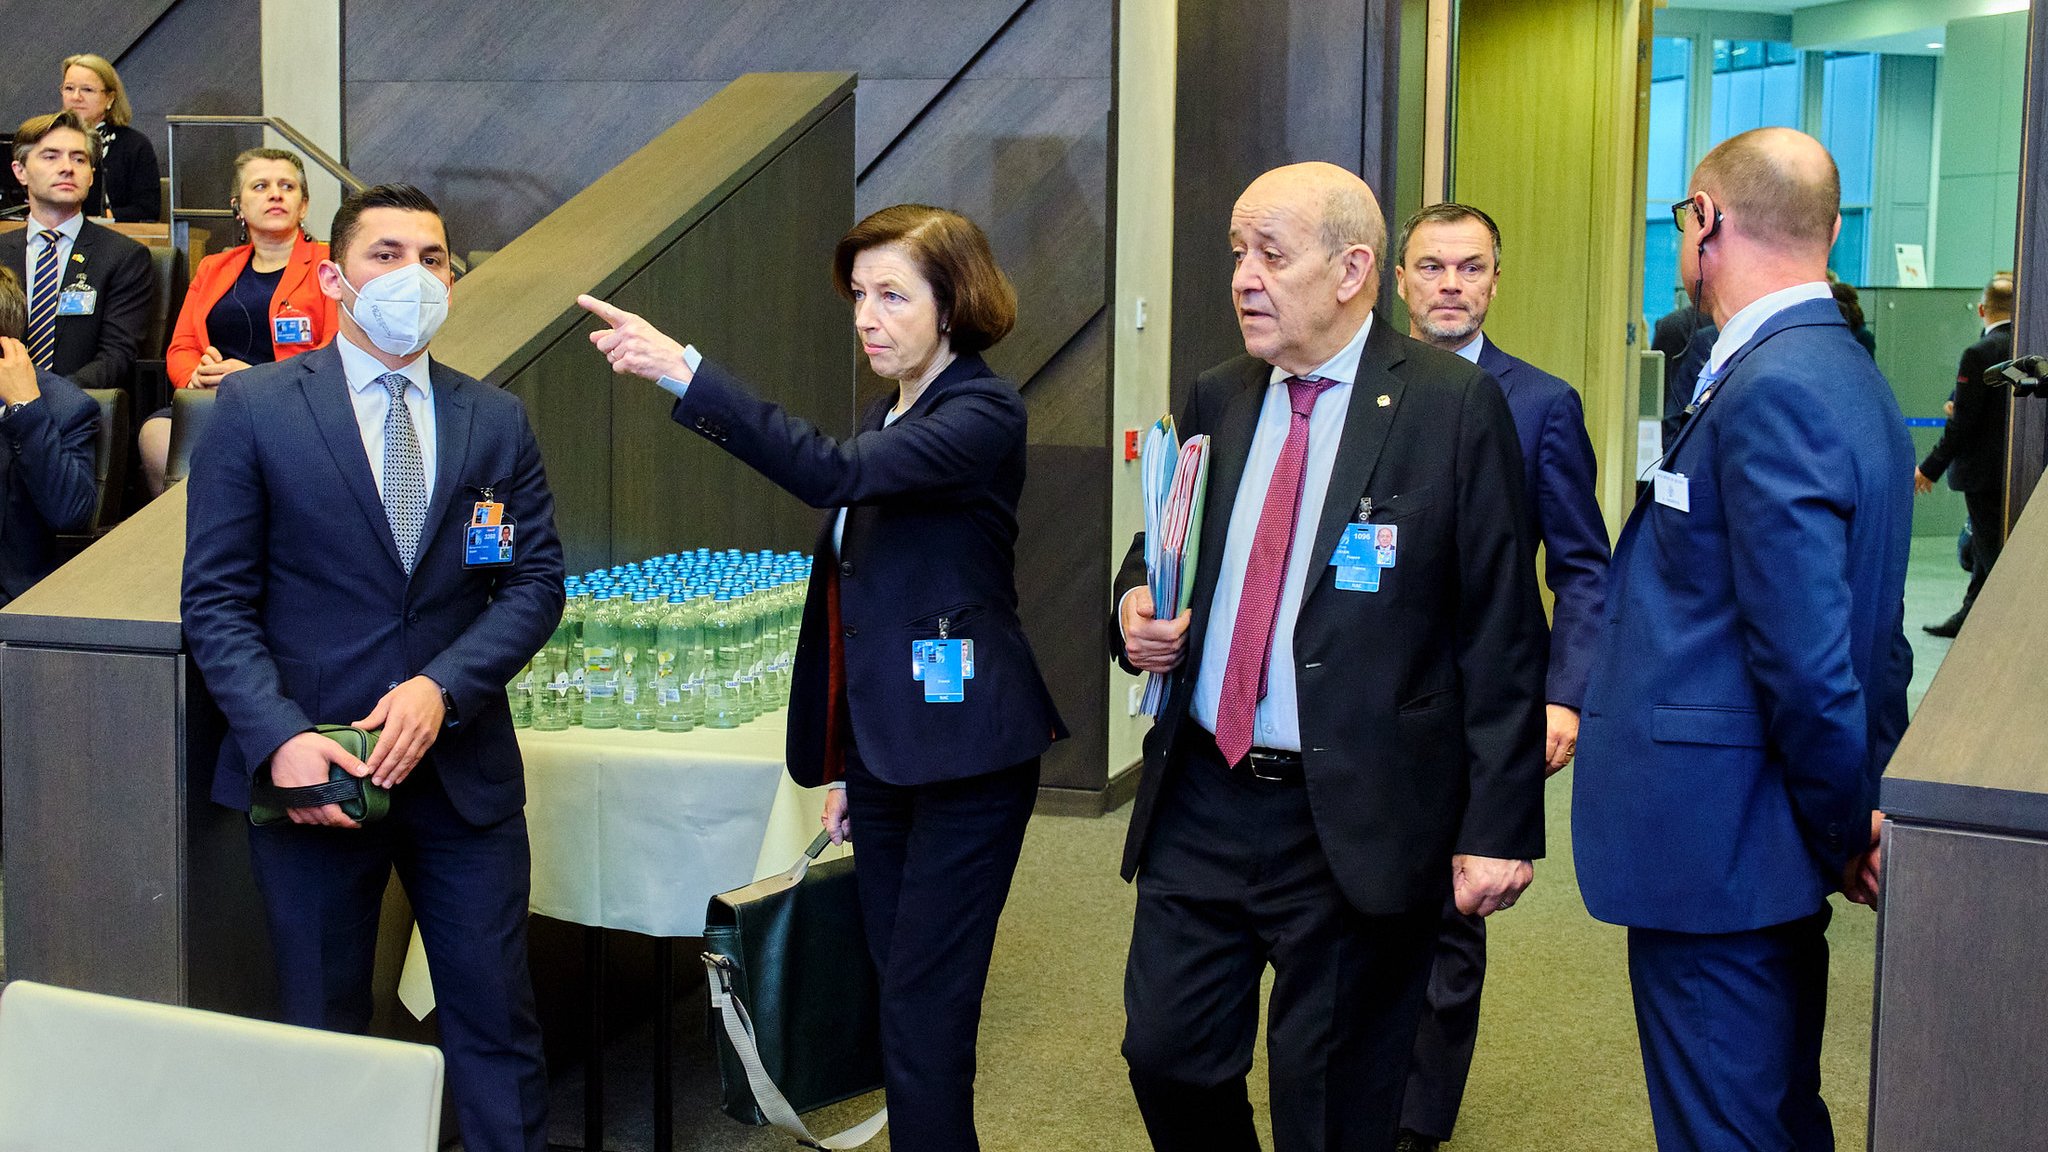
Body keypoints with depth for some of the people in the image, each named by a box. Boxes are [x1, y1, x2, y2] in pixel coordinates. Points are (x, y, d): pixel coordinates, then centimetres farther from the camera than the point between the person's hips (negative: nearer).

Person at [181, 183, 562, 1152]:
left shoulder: (496, 420, 6)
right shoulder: (253, 409, -2)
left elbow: (536, 582, 2)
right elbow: (216, 600, -5)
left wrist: (443, 686, -14)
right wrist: (279, 736, -17)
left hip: (464, 769, 2)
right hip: (310, 766, -2)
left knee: (496, 1018, 6)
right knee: (323, 1027, 12)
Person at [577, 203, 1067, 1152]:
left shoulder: (984, 412, -12)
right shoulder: (887, 418, 14)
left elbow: (835, 472, -29)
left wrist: (684, 372, -34)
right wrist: (843, 762, 20)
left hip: (964, 754, -8)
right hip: (886, 747, 9)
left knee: (924, 1018, -7)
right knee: (902, 997, 13)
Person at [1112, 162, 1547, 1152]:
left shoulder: (1455, 407, -9)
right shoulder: (1216, 400, 9)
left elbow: (1501, 634, -9)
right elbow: (1157, 551, 22)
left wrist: (1499, 828, -13)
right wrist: (1135, 603, -3)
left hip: (1358, 826, -5)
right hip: (1200, 804, 5)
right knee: (1166, 1056, 10)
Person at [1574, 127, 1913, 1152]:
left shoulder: (1772, 390, -21)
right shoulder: (1844, 371, 12)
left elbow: (1806, 653, -24)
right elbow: (1868, 632, 16)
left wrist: (1845, 825, -11)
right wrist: (1862, 802, 16)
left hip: (1718, 856, -10)